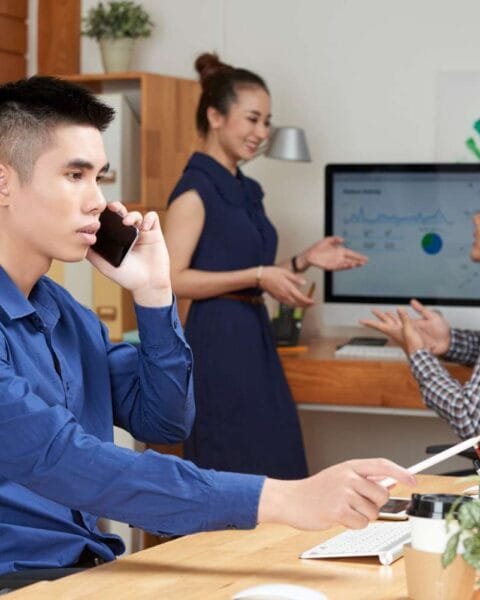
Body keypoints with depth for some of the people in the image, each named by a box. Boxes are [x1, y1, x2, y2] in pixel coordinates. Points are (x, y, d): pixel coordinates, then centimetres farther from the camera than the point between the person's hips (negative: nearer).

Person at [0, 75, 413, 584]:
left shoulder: (65, 314, 11)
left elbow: (164, 420, 16)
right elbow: (67, 466, -26)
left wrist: (152, 293, 1)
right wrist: (282, 500, -30)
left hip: (92, 566, 8)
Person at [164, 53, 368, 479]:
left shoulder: (246, 190, 15)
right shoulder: (196, 188, -10)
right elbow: (171, 280, -18)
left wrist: (305, 261, 7)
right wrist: (258, 276, -20)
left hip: (254, 340, 9)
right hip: (218, 344, -9)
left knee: (272, 468, 11)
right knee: (233, 475, -4)